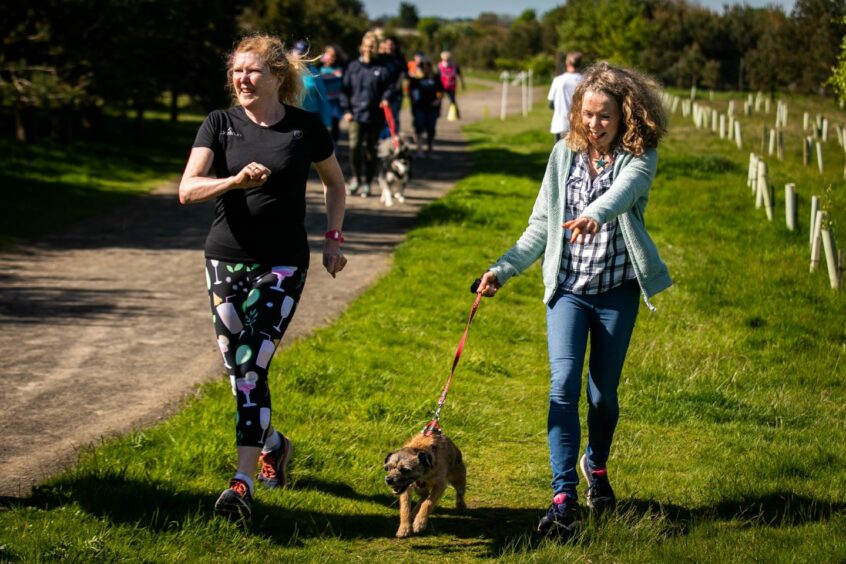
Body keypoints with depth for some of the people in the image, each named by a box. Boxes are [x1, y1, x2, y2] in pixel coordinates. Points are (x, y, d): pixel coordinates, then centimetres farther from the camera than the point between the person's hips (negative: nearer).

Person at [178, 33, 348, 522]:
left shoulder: (306, 128, -1)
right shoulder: (221, 124, 0)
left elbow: (335, 183, 16)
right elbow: (187, 189, -11)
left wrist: (334, 238, 8)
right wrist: (235, 180, -27)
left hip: (284, 264, -3)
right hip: (227, 259, 3)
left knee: (251, 366, -14)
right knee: (237, 369, 8)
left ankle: (244, 482, -13)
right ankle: (273, 444, 37)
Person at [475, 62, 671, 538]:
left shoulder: (639, 159, -7)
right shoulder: (565, 154, 3)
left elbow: (622, 191, -31)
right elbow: (541, 225, 9)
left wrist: (595, 215, -53)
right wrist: (504, 269, 0)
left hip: (616, 290, -1)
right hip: (568, 288, 1)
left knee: (604, 393, 8)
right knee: (564, 385, -15)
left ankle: (597, 466, 38)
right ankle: (564, 499, -17)